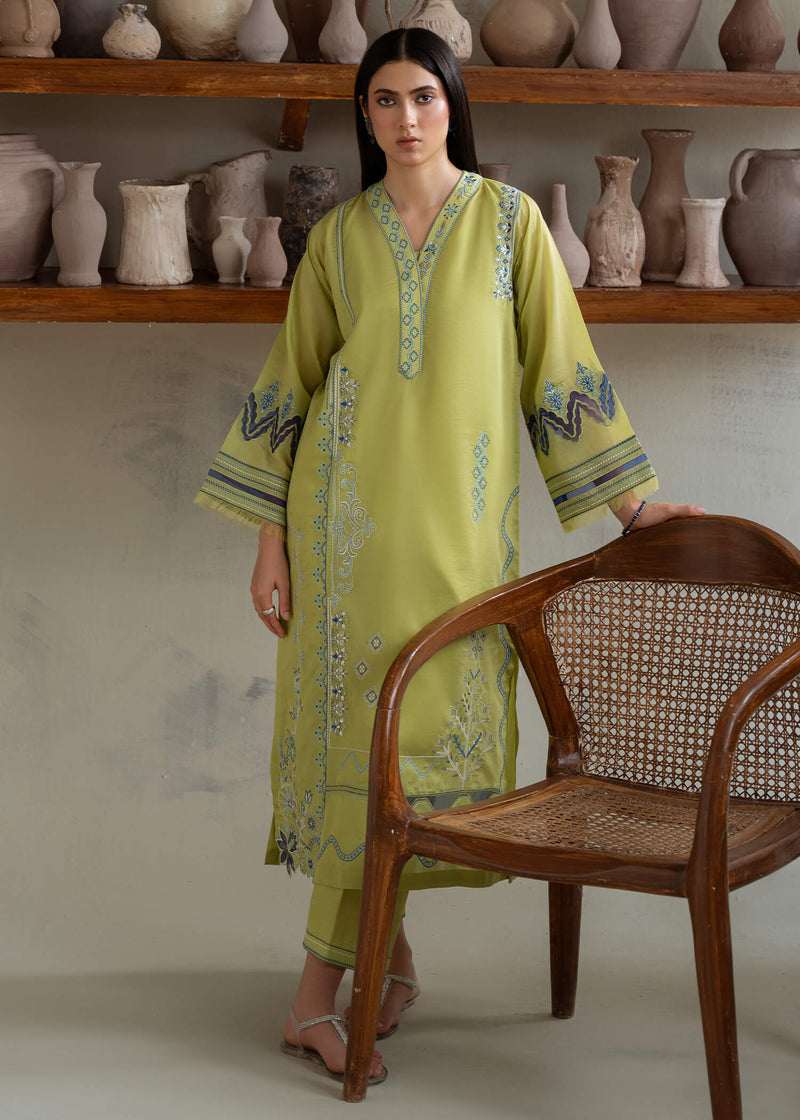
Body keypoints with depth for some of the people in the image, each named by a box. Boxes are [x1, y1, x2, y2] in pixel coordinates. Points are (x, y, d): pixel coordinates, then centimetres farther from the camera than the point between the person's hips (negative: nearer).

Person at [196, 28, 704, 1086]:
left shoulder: (508, 219, 5)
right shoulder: (338, 238, 8)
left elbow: (559, 363, 6)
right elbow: (291, 385, 9)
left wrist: (631, 498, 2)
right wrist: (271, 541, 4)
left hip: (460, 513, 0)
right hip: (351, 504, 1)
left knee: (433, 719, -3)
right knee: (364, 716, -4)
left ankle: (320, 989, 6)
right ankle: (387, 948, 8)